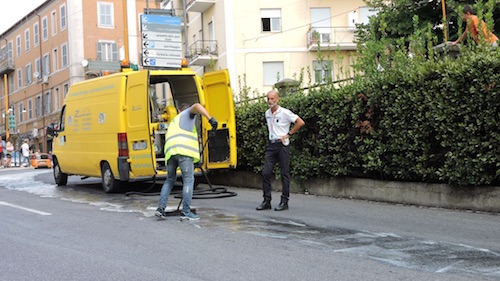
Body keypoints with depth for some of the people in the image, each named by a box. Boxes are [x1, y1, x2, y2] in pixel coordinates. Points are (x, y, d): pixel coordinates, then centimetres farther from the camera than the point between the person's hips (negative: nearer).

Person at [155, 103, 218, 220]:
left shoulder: (174, 121, 39)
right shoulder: (187, 114, 20)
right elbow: (197, 106, -4)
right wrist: (210, 118, -15)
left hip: (170, 152, 7)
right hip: (184, 150, -7)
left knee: (169, 180, 18)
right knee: (188, 180, -4)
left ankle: (161, 208, 8)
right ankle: (186, 212, -8)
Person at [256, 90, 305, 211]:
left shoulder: (284, 113, -10)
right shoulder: (267, 113, 10)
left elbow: (300, 122, -11)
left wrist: (288, 134, -9)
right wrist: (271, 135, 13)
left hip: (282, 145, -6)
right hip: (271, 144, 6)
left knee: (285, 174, 0)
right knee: (266, 173, -1)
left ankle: (284, 202, 6)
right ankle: (266, 201, 5)